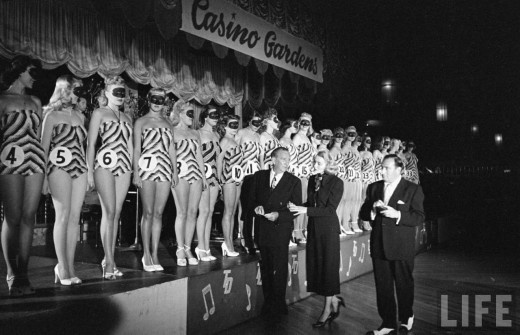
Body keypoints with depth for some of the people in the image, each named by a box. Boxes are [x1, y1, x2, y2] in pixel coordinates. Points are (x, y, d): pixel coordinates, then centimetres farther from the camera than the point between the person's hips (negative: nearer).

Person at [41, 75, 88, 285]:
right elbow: (44, 146, -1)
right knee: (63, 216, -8)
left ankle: (69, 266, 7)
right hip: (59, 168, -5)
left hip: (79, 169, 5)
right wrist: (44, 175, -8)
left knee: (75, 217, 1)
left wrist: (88, 172, 10)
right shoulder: (52, 115, 2)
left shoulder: (80, 116, 17)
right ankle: (63, 268, -2)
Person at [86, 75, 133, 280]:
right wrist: (89, 170, -8)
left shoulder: (126, 118, 21)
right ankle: (109, 262, -8)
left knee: (116, 213, 3)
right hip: (105, 163, -5)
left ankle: (108, 260, 9)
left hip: (124, 166, 5)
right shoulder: (99, 113, 6)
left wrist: (133, 170, 13)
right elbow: (90, 143, 0)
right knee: (109, 211, -11)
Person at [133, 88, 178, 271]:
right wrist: (136, 172, -7)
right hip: (147, 168, -3)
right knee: (148, 213, -5)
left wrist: (175, 171, 11)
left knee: (158, 213, 2)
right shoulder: (141, 122, 7)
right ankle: (146, 254, 5)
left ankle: (155, 254, 8)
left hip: (165, 169, 3)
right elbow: (137, 148, 1)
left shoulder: (167, 124, 18)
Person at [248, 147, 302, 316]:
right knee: (265, 267, 11)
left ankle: (279, 304, 17)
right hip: (262, 228, 3)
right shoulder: (259, 176, 6)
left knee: (279, 268, 2)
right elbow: (251, 199, 11)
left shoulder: (294, 181, -1)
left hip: (281, 228, -2)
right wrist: (256, 207, -11)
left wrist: (278, 215, -18)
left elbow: (296, 208, -3)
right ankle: (267, 301, 25)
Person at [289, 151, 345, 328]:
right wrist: (298, 207, -5)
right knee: (314, 266, 8)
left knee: (327, 267, 2)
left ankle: (327, 309, 15)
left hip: (328, 228, -6)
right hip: (313, 227, 6)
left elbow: (330, 209, -17)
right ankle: (334, 300, 28)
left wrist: (306, 210, -23)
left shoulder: (336, 182, -11)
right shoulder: (312, 180, 8)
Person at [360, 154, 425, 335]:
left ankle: (406, 318, 36)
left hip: (402, 247, -3)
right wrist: (373, 210, -12)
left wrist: (397, 214, -22)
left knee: (404, 284, 12)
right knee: (382, 286, 7)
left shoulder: (413, 189, -3)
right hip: (379, 245, 3)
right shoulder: (373, 188, 9)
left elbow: (419, 217, -9)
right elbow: (363, 213, 10)